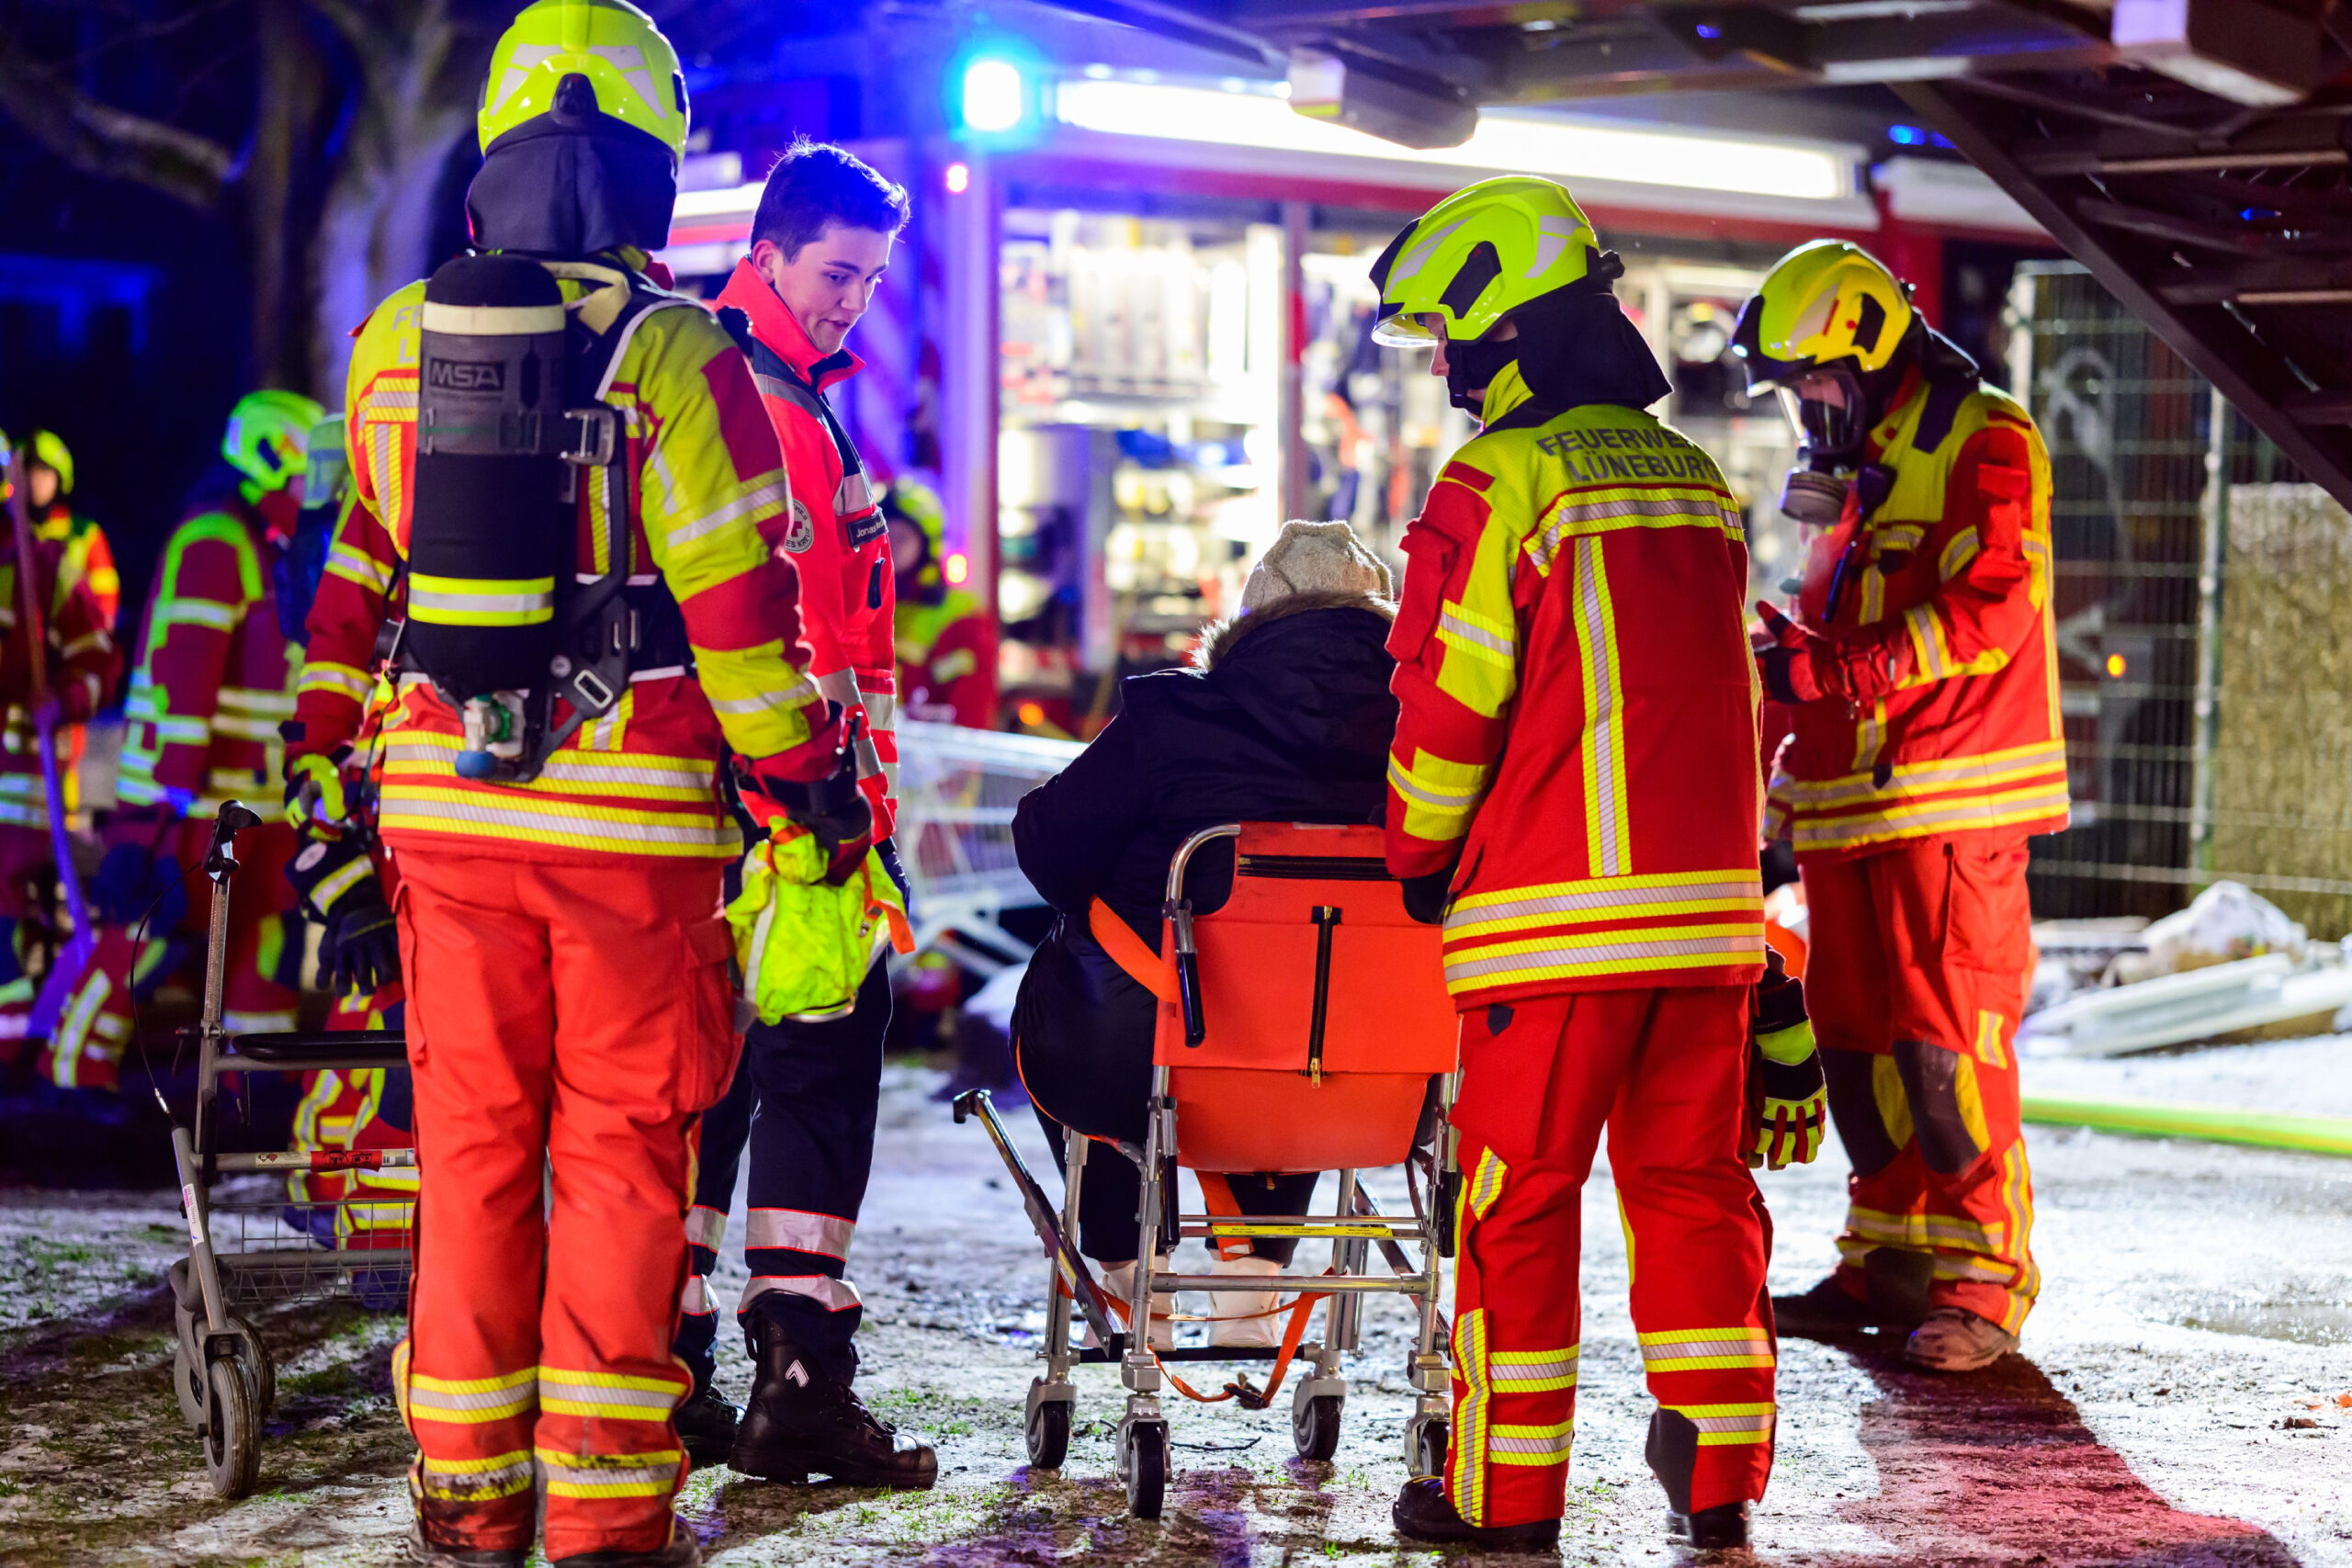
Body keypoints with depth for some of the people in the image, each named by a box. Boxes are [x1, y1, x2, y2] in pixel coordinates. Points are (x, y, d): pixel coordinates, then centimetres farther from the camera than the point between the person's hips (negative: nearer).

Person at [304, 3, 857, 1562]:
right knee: (621, 1145, 4)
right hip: (633, 815, -4)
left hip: (444, 802, 4)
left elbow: (354, 576, 13)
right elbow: (738, 599, -10)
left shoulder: (394, 346, 5)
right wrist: (807, 779, 0)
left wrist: (324, 758, 23)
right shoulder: (676, 354, -10)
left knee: (471, 1143, 11)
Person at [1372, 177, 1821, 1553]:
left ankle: (1508, 1490, 6)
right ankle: (1718, 1480, 12)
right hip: (1709, 903, 6)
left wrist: (1419, 857, 7)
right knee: (1694, 1182, 11)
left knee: (1521, 1194, 2)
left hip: (1560, 910, -6)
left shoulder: (1501, 482, -8)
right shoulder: (1698, 481, 13)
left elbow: (1449, 703, -8)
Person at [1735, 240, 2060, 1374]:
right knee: (1860, 1038, 8)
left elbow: (1986, 618, -18)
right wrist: (1792, 651, 10)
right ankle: (1889, 1260, 16)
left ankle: (1983, 1278, -5)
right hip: (1852, 802, 9)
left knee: (1950, 1038, -10)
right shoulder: (1859, 469, 22)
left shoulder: (1984, 446, -6)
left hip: (1952, 810, -8)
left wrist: (1827, 671, -21)